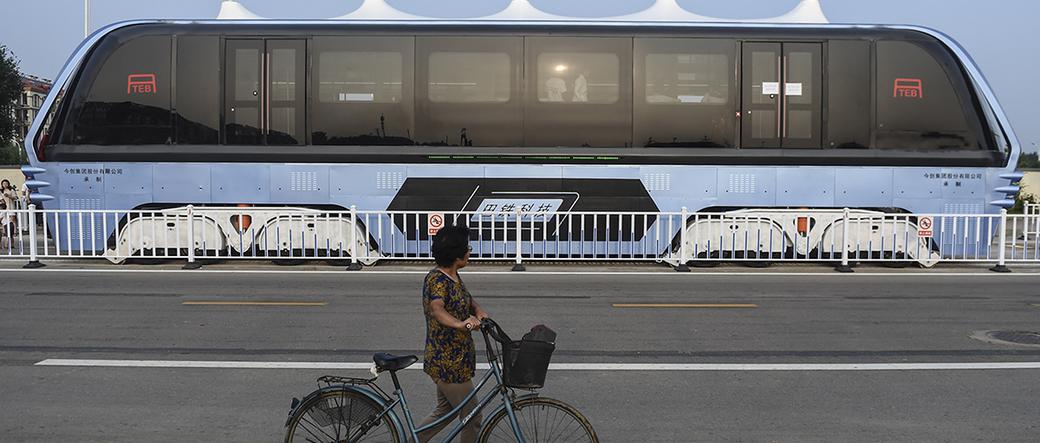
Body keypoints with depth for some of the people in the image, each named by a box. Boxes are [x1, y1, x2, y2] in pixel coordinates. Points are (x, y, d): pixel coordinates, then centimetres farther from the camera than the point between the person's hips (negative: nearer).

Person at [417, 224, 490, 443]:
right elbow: (437, 309, -39)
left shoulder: (454, 277, 8)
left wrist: (478, 311, -6)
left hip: (453, 360, 10)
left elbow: (466, 299, 18)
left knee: (445, 410, 23)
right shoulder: (436, 280, -21)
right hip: (448, 364, -10)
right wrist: (460, 324, -59)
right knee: (472, 419, 1)